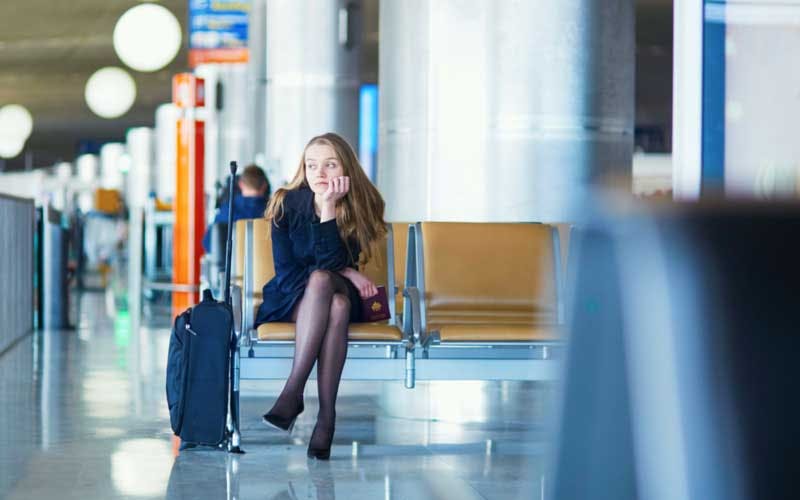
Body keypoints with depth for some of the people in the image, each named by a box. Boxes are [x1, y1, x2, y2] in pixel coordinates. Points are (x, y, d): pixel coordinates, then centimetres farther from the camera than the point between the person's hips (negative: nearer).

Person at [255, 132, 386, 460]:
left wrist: (329, 207, -27)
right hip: (289, 302, -1)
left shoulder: (358, 209, -7)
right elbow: (285, 272, -10)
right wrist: (343, 273, -14)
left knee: (338, 304, -37)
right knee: (321, 280, -37)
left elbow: (331, 262, -20)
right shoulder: (287, 204, -8)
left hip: (341, 296, 1)